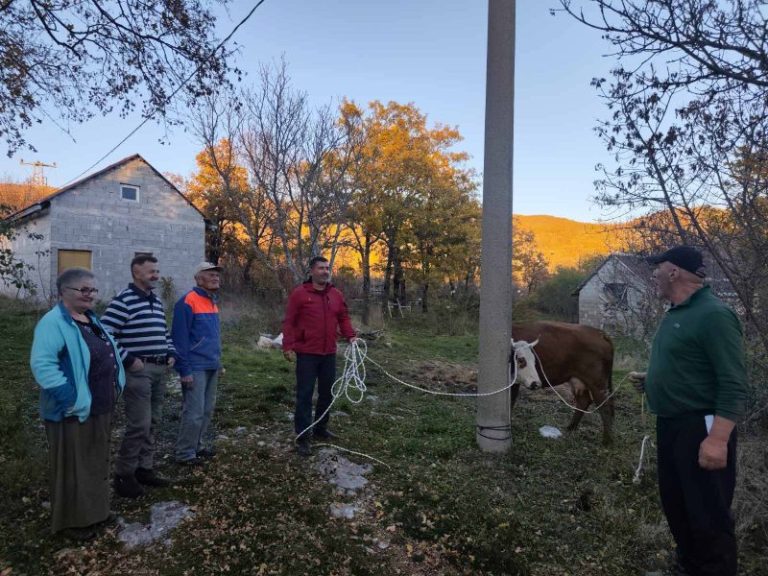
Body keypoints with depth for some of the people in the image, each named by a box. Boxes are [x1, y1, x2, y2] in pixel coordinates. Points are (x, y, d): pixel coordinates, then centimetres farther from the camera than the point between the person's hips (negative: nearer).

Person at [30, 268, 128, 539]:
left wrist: (115, 388, 14)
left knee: (97, 461, 20)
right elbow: (42, 364, -29)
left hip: (100, 408, 9)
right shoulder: (54, 322, -19)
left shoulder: (91, 319, 11)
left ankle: (93, 509, 37)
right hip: (74, 412, -9)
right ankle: (73, 519, 23)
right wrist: (71, 400, -27)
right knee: (73, 465, 7)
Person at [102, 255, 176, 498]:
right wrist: (127, 359, -16)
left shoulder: (157, 302, 15)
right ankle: (124, 475, 9)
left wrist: (171, 352, 13)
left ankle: (144, 469, 26)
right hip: (138, 371, -8)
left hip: (160, 370, 8)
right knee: (138, 425, -6)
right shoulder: (123, 301, -11)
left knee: (152, 423, 14)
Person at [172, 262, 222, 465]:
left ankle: (198, 445, 28)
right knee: (194, 412, -3)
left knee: (207, 410, 15)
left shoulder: (213, 301, 13)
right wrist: (185, 370, -19)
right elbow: (180, 338, -17)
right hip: (196, 367, -9)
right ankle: (184, 453, 9)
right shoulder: (188, 301, -14)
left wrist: (217, 361, 15)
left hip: (212, 366, 9)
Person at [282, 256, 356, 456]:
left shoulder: (336, 294, 8)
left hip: (329, 353, 5)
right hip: (307, 353, -5)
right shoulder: (299, 293, -7)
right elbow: (289, 322, -8)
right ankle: (302, 437, 7)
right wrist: (288, 346, -15)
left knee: (327, 392, 15)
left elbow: (343, 318, 13)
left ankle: (321, 427, 33)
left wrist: (350, 336, -3)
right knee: (305, 394, -1)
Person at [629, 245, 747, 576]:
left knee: (708, 515, 2)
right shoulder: (675, 314, 12)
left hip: (700, 427, -9)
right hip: (670, 425, 10)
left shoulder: (713, 314, -17)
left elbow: (733, 385, -22)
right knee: (675, 504, 20)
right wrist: (652, 380, 10)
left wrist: (718, 439, -27)